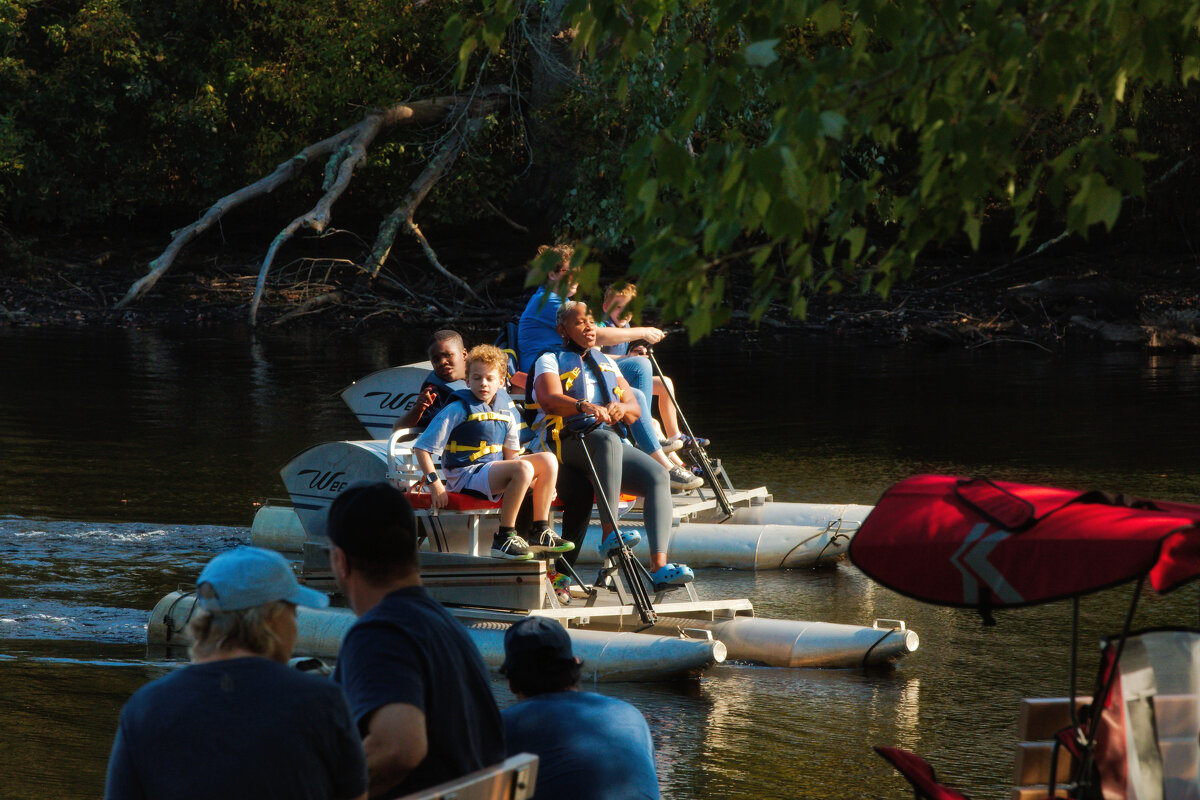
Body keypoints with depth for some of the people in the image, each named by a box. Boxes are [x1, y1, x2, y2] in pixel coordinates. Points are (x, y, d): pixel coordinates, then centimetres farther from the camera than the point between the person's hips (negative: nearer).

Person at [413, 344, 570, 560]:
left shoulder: (507, 410, 12)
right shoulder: (458, 410, -7)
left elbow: (510, 455, 18)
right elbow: (422, 447, -9)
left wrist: (540, 483, 6)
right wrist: (435, 484, -19)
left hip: (495, 471, 7)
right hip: (466, 476, -7)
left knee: (548, 460, -6)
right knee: (523, 468, -30)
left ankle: (539, 533, -2)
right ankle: (504, 540, -27)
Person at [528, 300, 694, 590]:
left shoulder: (606, 364, 27)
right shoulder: (550, 361, 10)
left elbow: (635, 411, 19)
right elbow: (550, 399, -12)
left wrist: (622, 407, -7)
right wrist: (584, 407, -32)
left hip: (610, 441, 5)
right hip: (567, 443, -5)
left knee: (657, 475, -22)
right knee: (609, 441, -39)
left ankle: (659, 566, -34)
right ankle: (609, 533, -42)